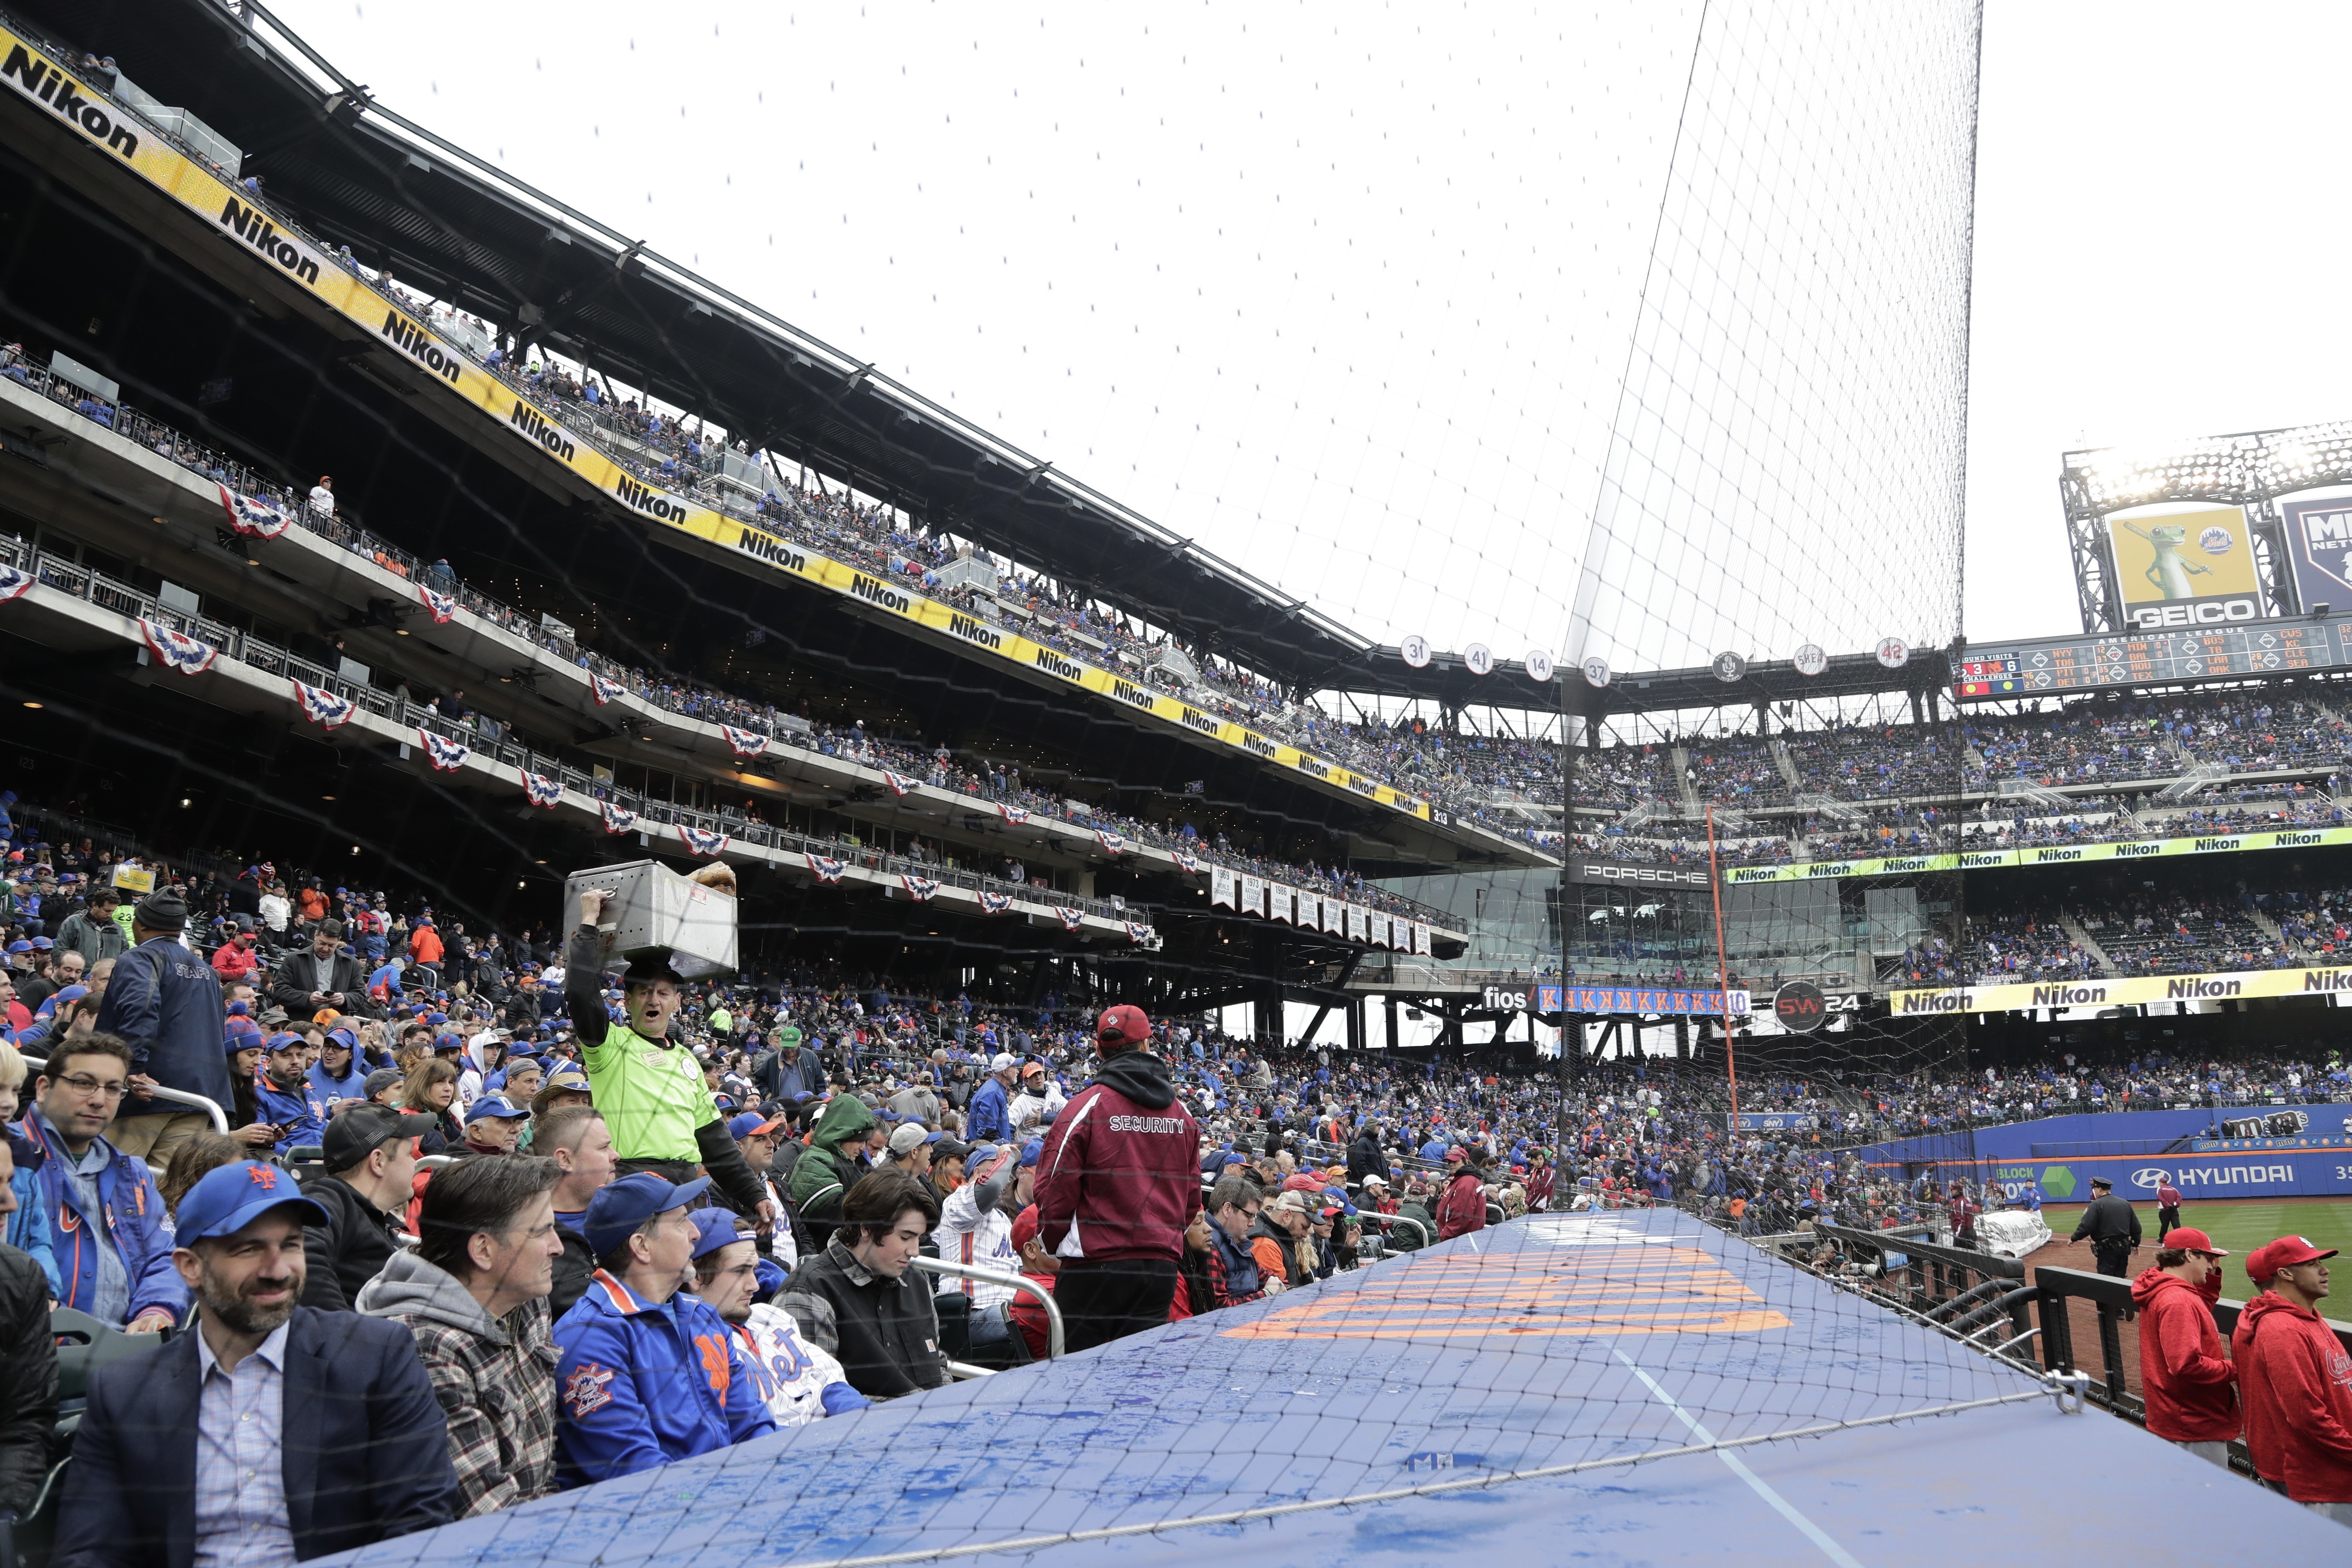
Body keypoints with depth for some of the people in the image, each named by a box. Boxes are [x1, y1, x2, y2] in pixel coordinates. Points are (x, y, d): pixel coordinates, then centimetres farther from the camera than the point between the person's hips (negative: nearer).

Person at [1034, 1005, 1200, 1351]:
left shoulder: (1087, 1106, -9)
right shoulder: (1182, 1112, 7)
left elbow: (1056, 1189, -7)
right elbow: (1192, 1196, 13)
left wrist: (1052, 1243, 10)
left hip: (1095, 1264, -5)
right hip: (1162, 1267, 5)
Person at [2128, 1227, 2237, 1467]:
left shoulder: (2158, 1291, 9)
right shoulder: (2178, 1301, -23)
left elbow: (2201, 1309, 27)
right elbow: (2187, 1365, -29)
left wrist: (2212, 1274, 15)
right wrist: (2233, 1371, -17)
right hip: (2196, 1425, -10)